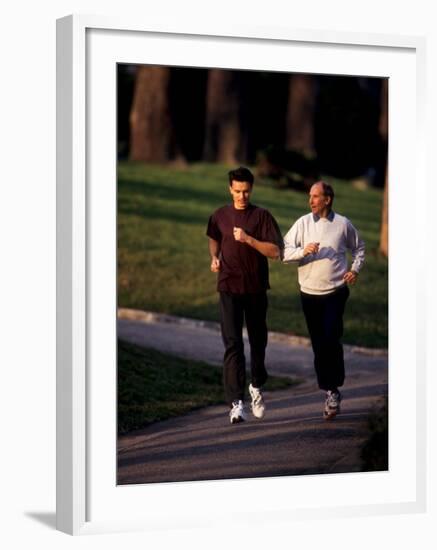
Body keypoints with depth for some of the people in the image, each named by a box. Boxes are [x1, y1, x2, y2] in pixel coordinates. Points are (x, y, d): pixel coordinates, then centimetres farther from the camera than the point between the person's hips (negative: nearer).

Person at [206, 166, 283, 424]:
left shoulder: (262, 216, -3)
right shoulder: (220, 216, 5)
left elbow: (275, 252, -10)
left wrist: (248, 239, -20)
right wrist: (214, 258, 5)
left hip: (256, 287, 0)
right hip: (229, 287, 0)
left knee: (258, 340, 14)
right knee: (233, 343, -10)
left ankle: (257, 386, 39)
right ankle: (236, 402, -14)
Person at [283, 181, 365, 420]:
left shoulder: (343, 224, 1)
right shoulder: (303, 223, 0)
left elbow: (358, 247, 18)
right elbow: (284, 251, -5)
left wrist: (355, 269, 3)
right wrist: (303, 251, -22)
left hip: (336, 292, -2)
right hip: (309, 293, 2)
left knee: (331, 339, -15)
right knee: (318, 344, 5)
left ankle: (333, 389, -2)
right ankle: (330, 392, 18)